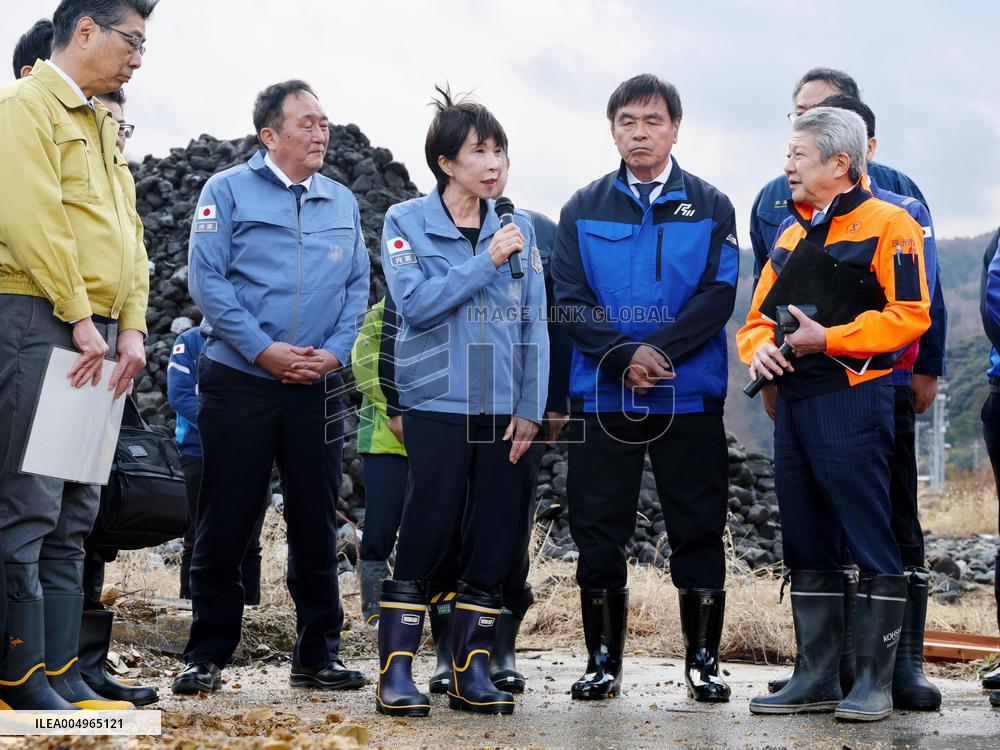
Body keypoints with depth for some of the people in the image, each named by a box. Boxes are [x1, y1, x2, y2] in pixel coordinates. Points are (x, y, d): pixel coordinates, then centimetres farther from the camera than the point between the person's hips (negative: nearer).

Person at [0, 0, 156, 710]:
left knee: (75, 516, 9)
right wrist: (80, 319, -16)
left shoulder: (103, 124, 22)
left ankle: (62, 671, 13)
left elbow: (128, 231, 19)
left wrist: (130, 327, 7)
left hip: (95, 335, 9)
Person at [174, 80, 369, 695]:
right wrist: (262, 349, -15)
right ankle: (207, 655, 10)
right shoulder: (229, 190, 0)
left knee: (316, 522, 6)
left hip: (318, 388, 4)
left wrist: (333, 351, -6)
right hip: (239, 380, -3)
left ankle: (318, 653, 16)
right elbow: (207, 278, -8)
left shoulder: (343, 202, 13)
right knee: (226, 522, 0)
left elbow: (358, 286, 10)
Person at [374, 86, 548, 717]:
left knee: (494, 545, 4)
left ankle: (473, 673, 13)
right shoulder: (406, 222, 2)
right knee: (425, 539, -6)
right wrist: (487, 262, -14)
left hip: (506, 409, 3)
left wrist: (530, 410, 1)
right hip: (438, 404, -3)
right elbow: (416, 304, -12)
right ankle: (397, 672, 2)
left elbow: (534, 323, 7)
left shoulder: (519, 227, 10)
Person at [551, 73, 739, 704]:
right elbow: (571, 299, 0)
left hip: (690, 397, -1)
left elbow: (718, 295, -5)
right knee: (599, 533, 4)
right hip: (602, 397, 1)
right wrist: (623, 356, -16)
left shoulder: (711, 207, 7)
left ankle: (704, 660, 15)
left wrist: (657, 351, -18)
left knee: (698, 531, 3)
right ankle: (604, 660, 15)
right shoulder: (584, 210, 9)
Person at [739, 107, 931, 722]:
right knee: (807, 548, 10)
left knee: (872, 544, -4)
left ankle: (874, 681, 3)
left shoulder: (888, 224, -4)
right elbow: (759, 314, 25)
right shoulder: (791, 236, 20)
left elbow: (909, 315, -13)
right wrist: (759, 345, 1)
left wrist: (826, 338, -17)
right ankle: (817, 678, 17)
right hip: (794, 404, 8)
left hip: (854, 401, -8)